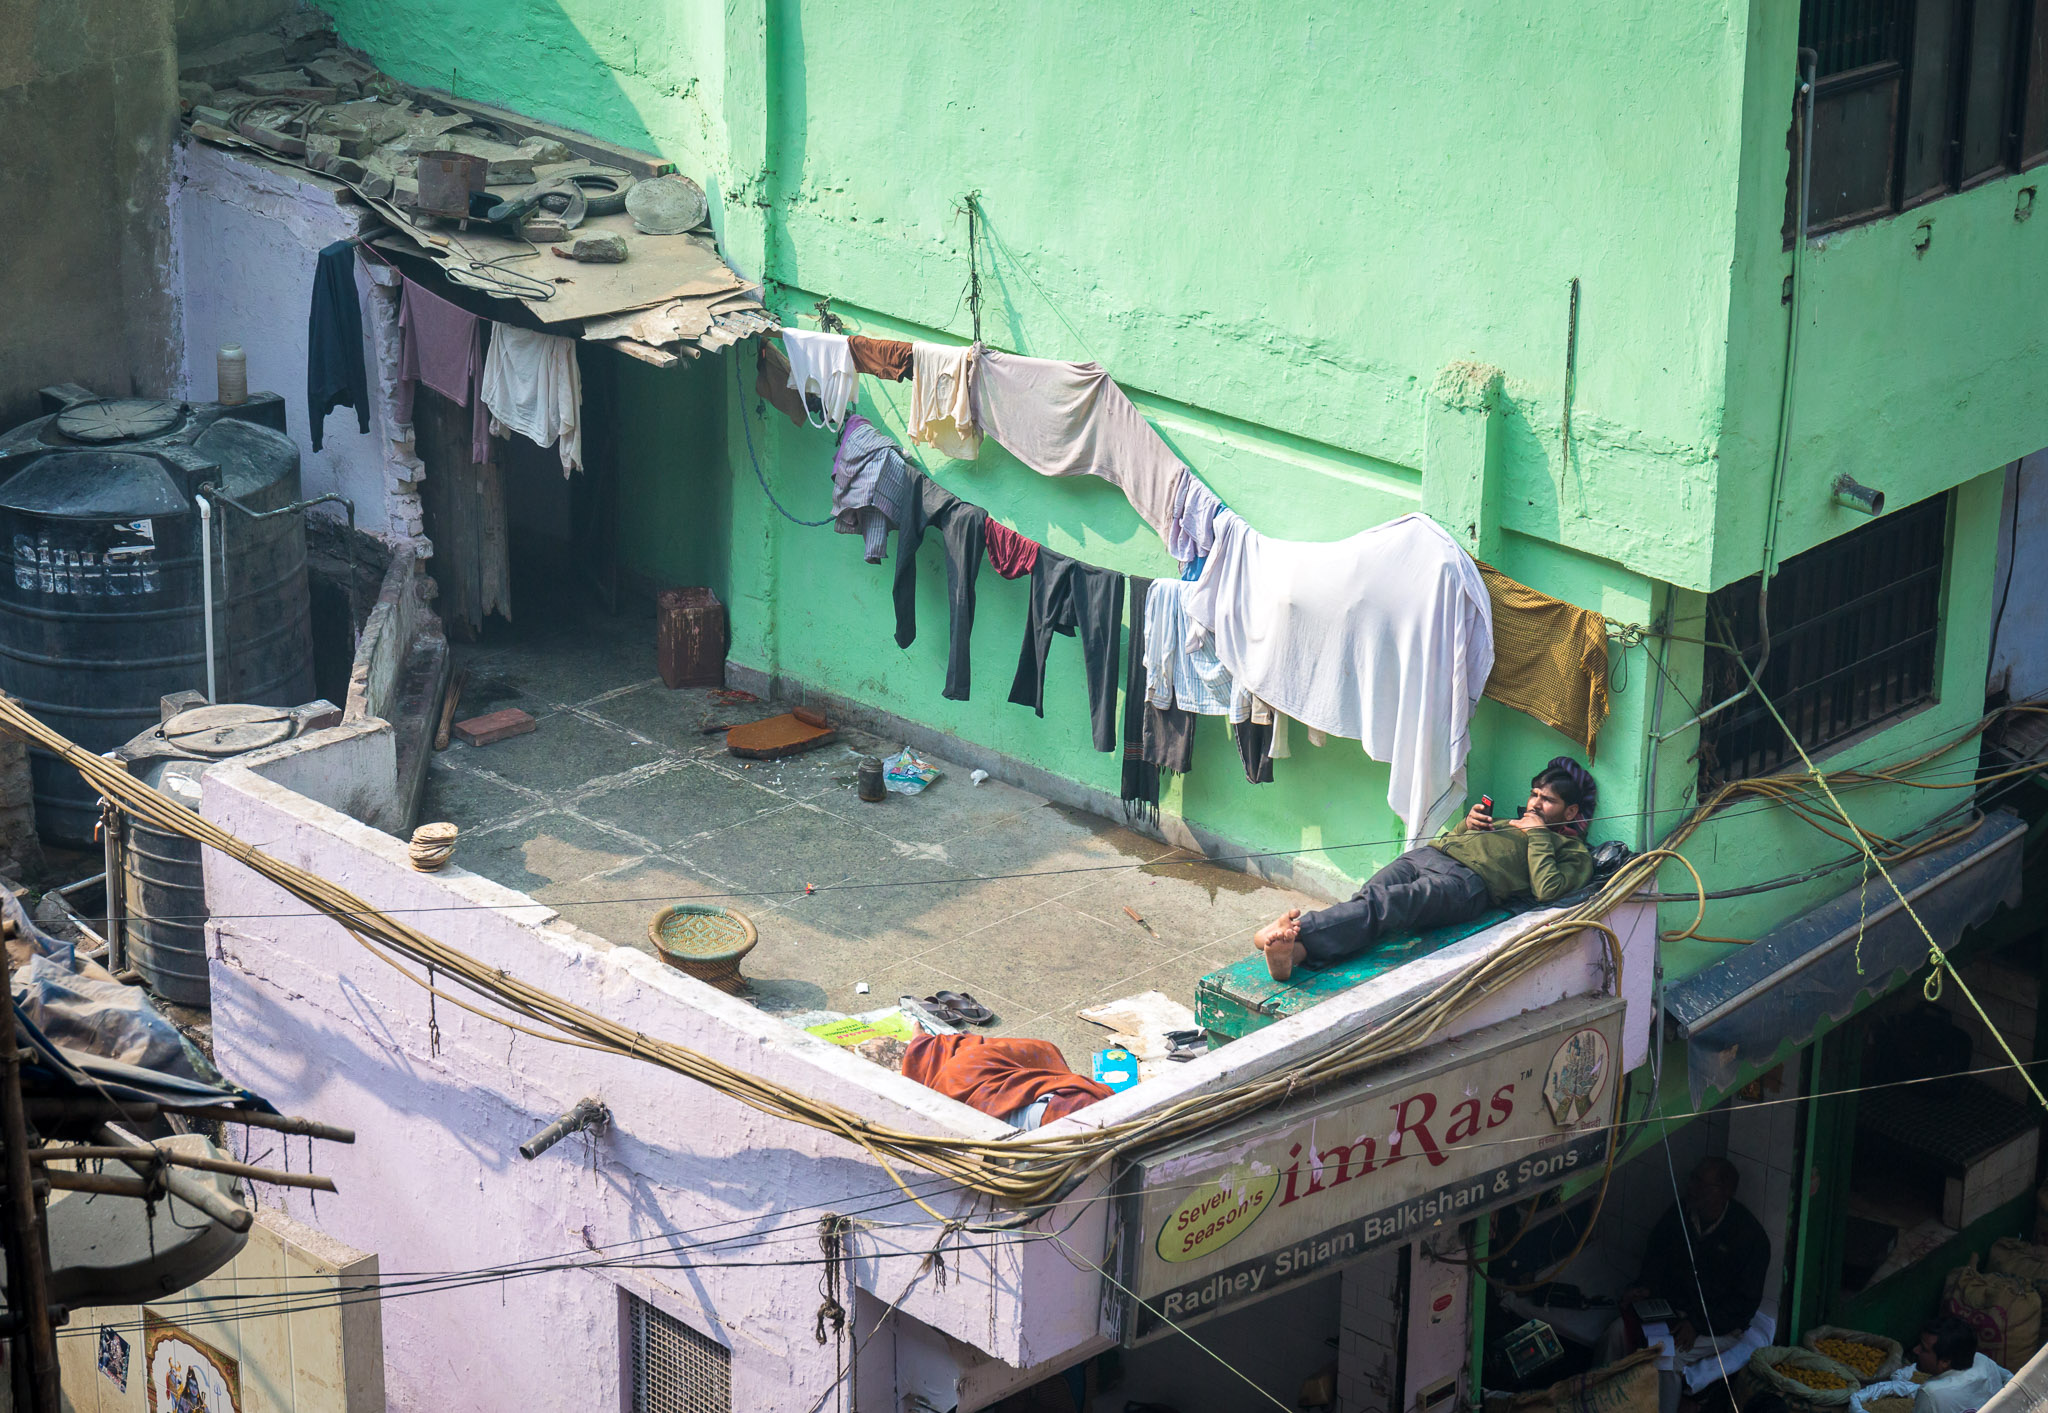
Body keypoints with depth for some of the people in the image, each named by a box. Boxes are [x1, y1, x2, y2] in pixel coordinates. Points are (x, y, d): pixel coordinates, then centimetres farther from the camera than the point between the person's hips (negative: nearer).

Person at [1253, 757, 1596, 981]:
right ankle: (1295, 951, -54)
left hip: (1468, 879, -6)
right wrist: (1468, 826, 21)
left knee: (1387, 904, -35)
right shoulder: (1513, 824, 42)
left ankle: (1296, 934, -57)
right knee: (1368, 898, -29)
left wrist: (1538, 834, 7)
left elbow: (1547, 889, -3)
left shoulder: (1575, 853, 21)